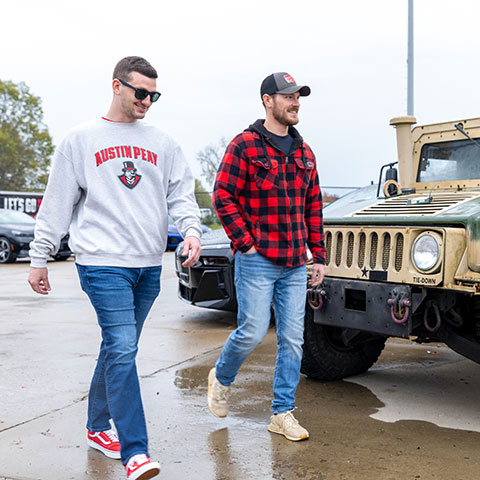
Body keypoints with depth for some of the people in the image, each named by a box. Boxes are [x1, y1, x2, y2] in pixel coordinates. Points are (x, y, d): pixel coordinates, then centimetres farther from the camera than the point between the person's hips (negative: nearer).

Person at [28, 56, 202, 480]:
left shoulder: (162, 143, 14)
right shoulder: (81, 140, 4)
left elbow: (181, 192, 11)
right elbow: (57, 204, 5)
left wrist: (191, 229, -10)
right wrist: (40, 258, 4)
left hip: (149, 265, 4)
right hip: (103, 262, -4)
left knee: (118, 349, 14)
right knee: (122, 349, -13)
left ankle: (98, 427, 31)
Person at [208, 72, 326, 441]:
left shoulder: (303, 152, 14)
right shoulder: (245, 145, -4)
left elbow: (313, 206, 17)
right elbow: (223, 197, -7)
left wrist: (319, 255, 13)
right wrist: (246, 244, -11)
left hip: (296, 264, 6)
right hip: (257, 261, -6)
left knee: (292, 339, 5)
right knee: (253, 331, -5)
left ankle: (283, 413, 17)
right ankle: (221, 377, 26)